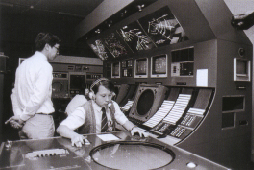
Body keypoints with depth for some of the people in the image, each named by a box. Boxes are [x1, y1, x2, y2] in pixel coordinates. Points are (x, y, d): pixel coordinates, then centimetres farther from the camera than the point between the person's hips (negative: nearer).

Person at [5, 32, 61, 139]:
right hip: (40, 121, -8)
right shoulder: (45, 66, -13)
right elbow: (39, 97, -21)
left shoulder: (22, 64, 13)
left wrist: (18, 115, 5)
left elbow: (14, 93, 13)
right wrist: (22, 118, -10)